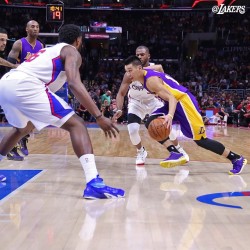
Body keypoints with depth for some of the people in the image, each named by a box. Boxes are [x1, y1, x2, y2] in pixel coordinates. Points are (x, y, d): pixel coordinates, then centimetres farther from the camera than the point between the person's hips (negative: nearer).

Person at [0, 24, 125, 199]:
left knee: (22, 129, 36)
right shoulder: (71, 51, 11)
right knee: (76, 124, -5)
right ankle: (94, 184, -22)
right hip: (24, 86, -9)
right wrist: (99, 116, -12)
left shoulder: (48, 50, 35)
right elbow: (74, 84, -9)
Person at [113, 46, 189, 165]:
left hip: (153, 101, 2)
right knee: (132, 130, -19)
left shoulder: (157, 69, -21)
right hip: (136, 103, -1)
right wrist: (119, 110, -41)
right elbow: (121, 93, -24)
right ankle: (141, 152, 11)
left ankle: (178, 149, 26)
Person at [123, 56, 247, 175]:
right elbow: (158, 67, 27)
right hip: (175, 102, 10)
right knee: (151, 124, -9)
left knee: (200, 140, -7)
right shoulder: (145, 73, 4)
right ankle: (175, 153, -14)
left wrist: (170, 115, -49)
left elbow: (172, 98, -30)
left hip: (183, 101, -10)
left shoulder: (151, 80, -23)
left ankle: (237, 159, 6)